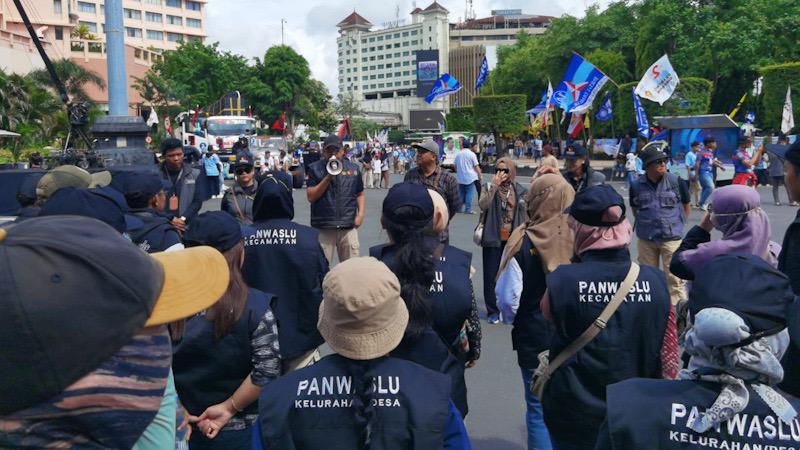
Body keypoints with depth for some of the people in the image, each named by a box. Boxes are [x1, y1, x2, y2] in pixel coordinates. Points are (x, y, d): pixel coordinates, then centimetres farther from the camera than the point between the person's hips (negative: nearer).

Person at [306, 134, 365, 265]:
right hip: (323, 226, -2)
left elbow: (359, 194, 16)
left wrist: (360, 213, 2)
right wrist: (328, 177, -11)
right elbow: (311, 197, -4)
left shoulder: (353, 168, 11)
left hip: (348, 226, 2)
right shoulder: (315, 169, 2)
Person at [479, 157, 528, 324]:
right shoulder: (490, 188, -2)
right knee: (491, 275, 3)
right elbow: (483, 204, -22)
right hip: (493, 239, -2)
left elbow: (524, 216, 10)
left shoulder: (520, 191, 4)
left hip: (512, 240, 2)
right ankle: (492, 311, 15)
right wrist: (494, 185, -24)